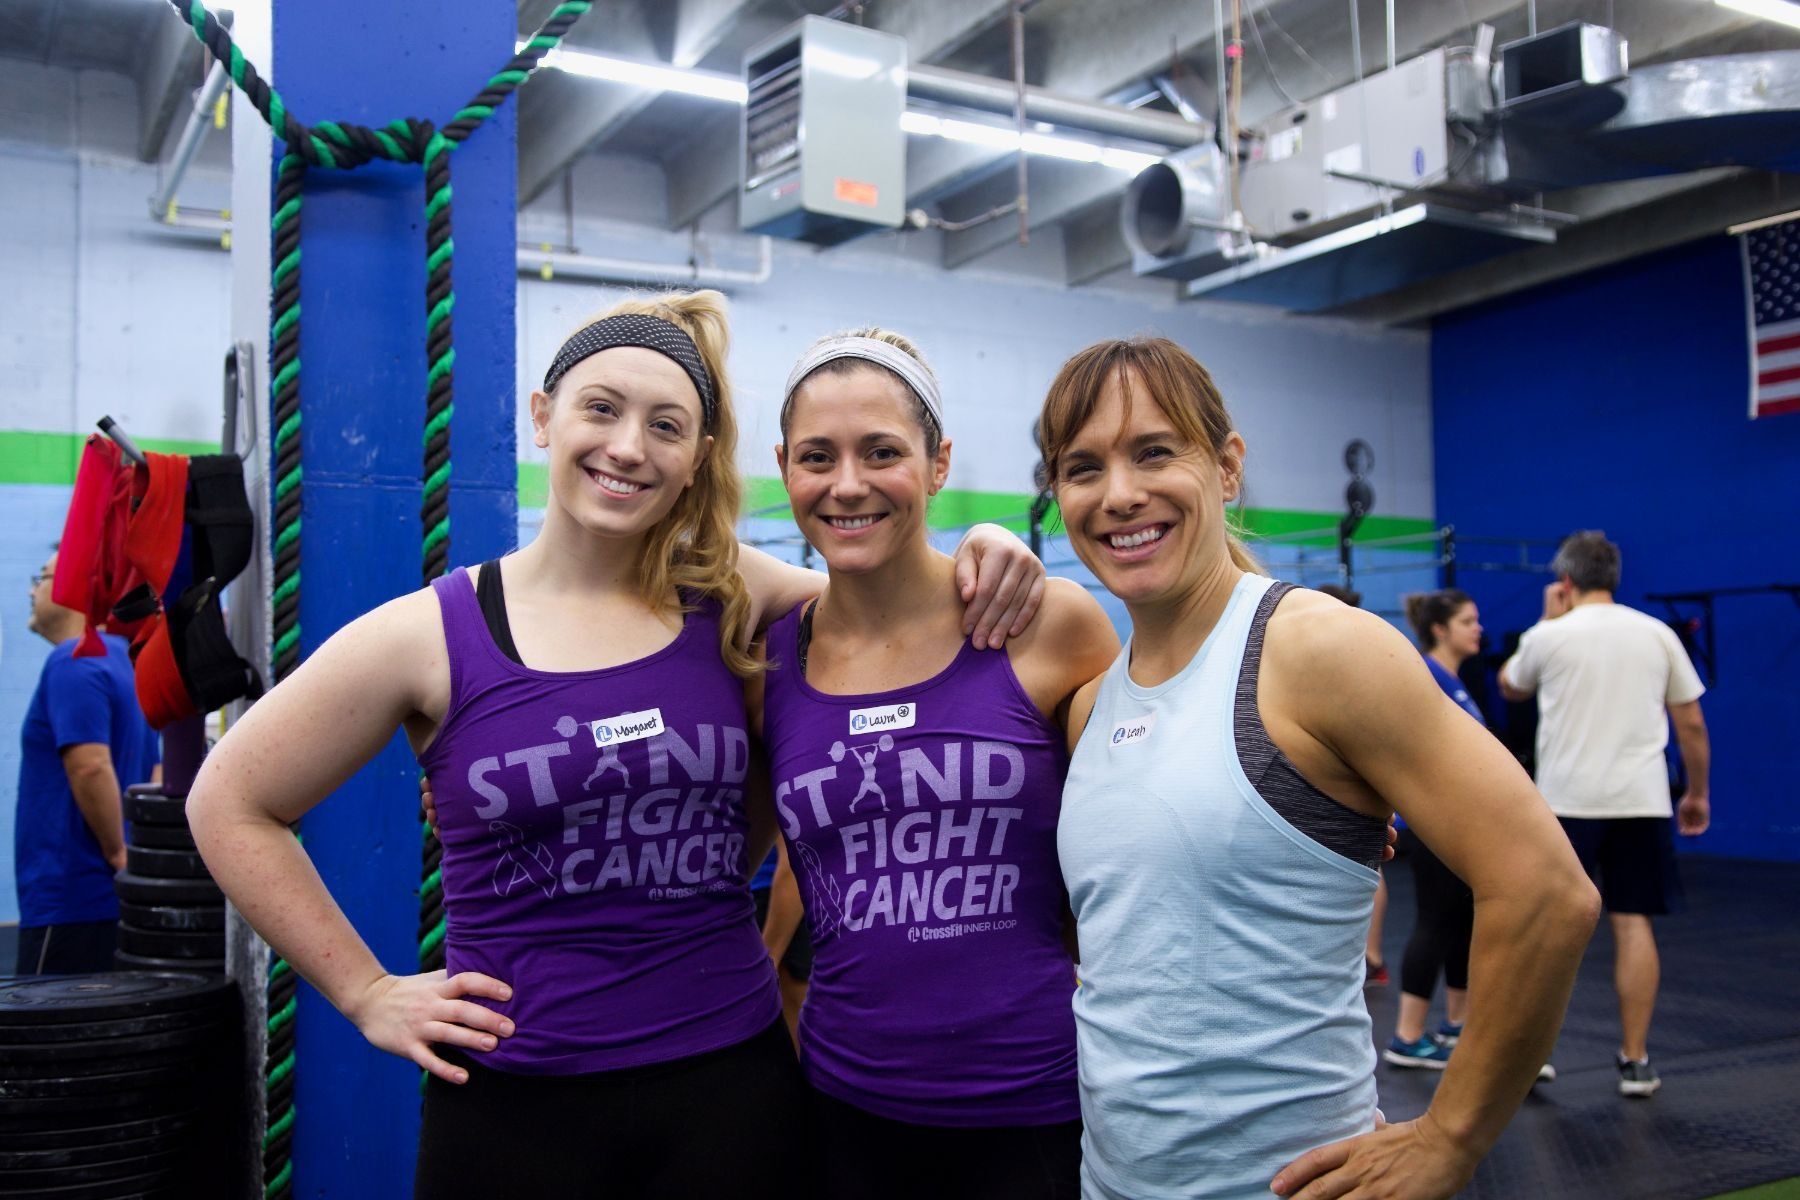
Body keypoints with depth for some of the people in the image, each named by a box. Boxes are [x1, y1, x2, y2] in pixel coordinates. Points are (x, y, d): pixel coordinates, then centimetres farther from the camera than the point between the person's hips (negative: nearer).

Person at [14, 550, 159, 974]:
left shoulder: (73, 664, -12)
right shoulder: (123, 660, 16)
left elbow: (90, 766, -24)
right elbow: (155, 773, 19)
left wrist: (117, 852, -14)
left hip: (70, 900, -9)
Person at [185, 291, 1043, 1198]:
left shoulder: (731, 602, -1)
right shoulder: (432, 637, -6)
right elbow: (231, 805, 2)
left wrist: (982, 554, -12)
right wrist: (367, 992, 0)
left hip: (731, 1087, 2)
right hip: (515, 1106, -1)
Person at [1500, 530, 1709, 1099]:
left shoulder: (1549, 635, -4)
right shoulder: (1657, 635, 4)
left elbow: (1510, 687, 17)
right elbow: (1692, 723, 7)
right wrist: (1698, 793, 19)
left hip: (1565, 801, -2)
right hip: (1640, 802, 2)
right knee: (1633, 924, 6)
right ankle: (1635, 1060, 8)